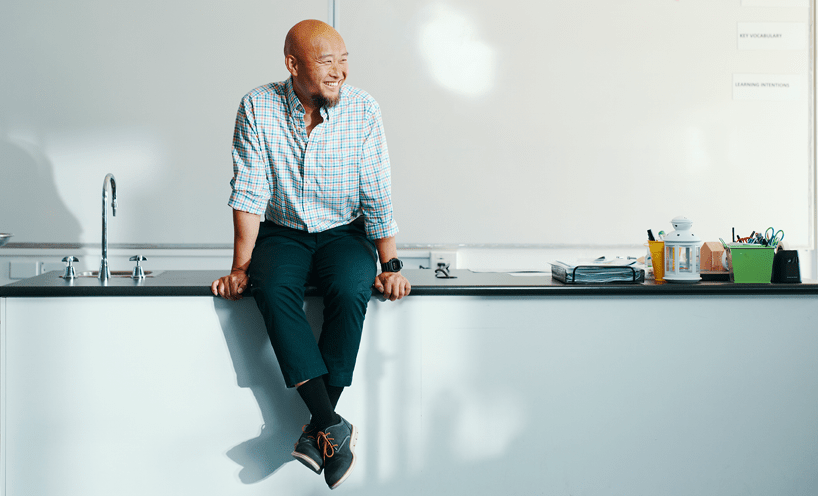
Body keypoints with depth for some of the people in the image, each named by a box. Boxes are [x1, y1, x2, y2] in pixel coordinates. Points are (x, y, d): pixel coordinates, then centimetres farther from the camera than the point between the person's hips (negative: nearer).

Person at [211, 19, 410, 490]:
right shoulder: (258, 107, -9)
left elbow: (377, 196, -5)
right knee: (272, 289, -32)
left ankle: (318, 431, -22)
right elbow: (250, 191, -9)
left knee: (351, 291, -32)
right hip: (282, 233, 0)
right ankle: (334, 426, -31)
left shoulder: (363, 109, -8)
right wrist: (241, 267, -14)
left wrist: (390, 265, -12)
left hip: (345, 233, 0)